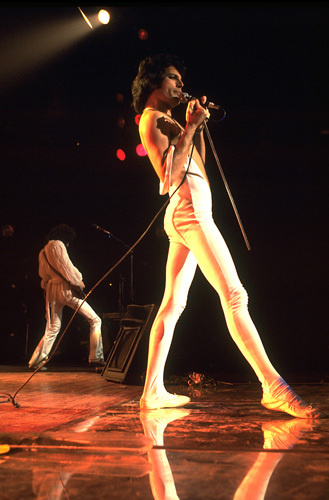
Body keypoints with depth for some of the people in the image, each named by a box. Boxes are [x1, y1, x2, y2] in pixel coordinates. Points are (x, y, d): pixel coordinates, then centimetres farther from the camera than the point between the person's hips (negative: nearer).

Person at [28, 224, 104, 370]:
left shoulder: (43, 252, 22)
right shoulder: (57, 245, -4)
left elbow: (43, 274, 22)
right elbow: (65, 266, -12)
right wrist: (78, 282, -4)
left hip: (51, 290, 9)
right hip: (65, 288, -9)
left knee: (53, 328, 15)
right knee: (95, 320, -3)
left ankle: (36, 361, 11)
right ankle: (96, 357, -10)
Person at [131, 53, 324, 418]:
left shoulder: (166, 121, 26)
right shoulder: (151, 119, -3)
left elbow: (198, 162, 25)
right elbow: (167, 173, -16)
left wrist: (197, 126, 16)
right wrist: (190, 127, -10)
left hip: (184, 215, 11)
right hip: (189, 208, -11)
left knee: (172, 304, 5)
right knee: (234, 296, -17)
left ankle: (153, 391, 6)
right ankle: (274, 388, -20)